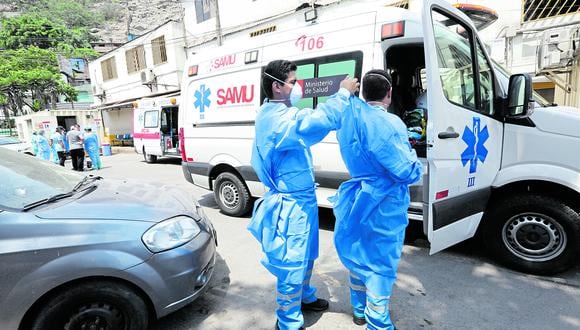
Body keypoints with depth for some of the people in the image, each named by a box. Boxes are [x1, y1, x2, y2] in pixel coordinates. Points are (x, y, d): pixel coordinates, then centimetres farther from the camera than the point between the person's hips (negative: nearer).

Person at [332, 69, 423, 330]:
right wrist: (410, 153, 3)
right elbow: (409, 173, -19)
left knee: (358, 255, 21)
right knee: (380, 264, 8)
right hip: (383, 206, -6)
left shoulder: (348, 119, 2)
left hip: (357, 200, 7)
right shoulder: (389, 124, -20)